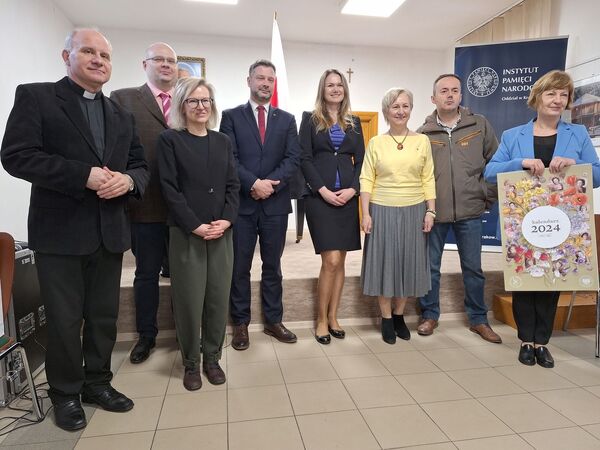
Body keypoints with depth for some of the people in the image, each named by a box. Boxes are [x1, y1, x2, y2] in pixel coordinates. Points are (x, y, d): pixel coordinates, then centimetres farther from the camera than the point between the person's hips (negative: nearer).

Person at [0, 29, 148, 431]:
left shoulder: (122, 116, 15)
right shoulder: (35, 97, 0)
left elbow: (141, 166, 13)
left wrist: (127, 180, -11)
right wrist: (85, 175, -21)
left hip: (109, 233, 5)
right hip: (60, 232, -4)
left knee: (105, 317, 14)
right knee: (64, 320, 8)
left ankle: (98, 382, 34)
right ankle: (66, 393, 28)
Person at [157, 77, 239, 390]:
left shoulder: (222, 141, 12)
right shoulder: (170, 140, 1)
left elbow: (233, 185, 8)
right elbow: (170, 189, -6)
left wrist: (226, 219, -7)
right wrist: (195, 225, -14)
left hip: (221, 232, 4)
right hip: (186, 234, -3)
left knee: (218, 298, 6)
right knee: (189, 300, 2)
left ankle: (212, 358, 23)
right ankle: (191, 363, 20)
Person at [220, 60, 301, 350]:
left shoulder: (287, 120, 11)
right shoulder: (231, 116, 5)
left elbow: (293, 159, 0)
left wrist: (270, 184, -14)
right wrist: (254, 183, -17)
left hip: (275, 203, 2)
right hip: (241, 203, -1)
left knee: (273, 266, 11)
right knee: (239, 267, 6)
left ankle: (273, 321, 24)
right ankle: (240, 324, 20)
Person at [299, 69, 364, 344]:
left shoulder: (354, 122, 15)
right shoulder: (310, 119, 5)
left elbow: (360, 160, 10)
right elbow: (305, 159, -3)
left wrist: (353, 189, -6)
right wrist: (323, 190, -12)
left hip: (347, 196, 4)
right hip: (320, 196, -4)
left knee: (339, 261, 6)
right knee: (331, 260, -10)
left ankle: (333, 317, 19)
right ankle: (321, 319, 7)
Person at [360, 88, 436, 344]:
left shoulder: (422, 141, 4)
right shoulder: (376, 143, 1)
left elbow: (428, 180, 4)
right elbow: (366, 180, -2)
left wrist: (430, 211, -2)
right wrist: (365, 213, -8)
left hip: (414, 211, 2)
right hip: (382, 211, -1)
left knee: (408, 262, 9)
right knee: (384, 262, 5)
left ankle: (399, 315, 26)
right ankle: (386, 319, 20)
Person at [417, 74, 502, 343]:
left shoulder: (480, 125, 4)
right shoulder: (423, 133, 1)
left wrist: (489, 194, 2)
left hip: (470, 210, 1)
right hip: (433, 210, 0)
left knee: (473, 268, 11)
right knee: (430, 266, 9)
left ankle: (478, 319, 27)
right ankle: (430, 315, 26)